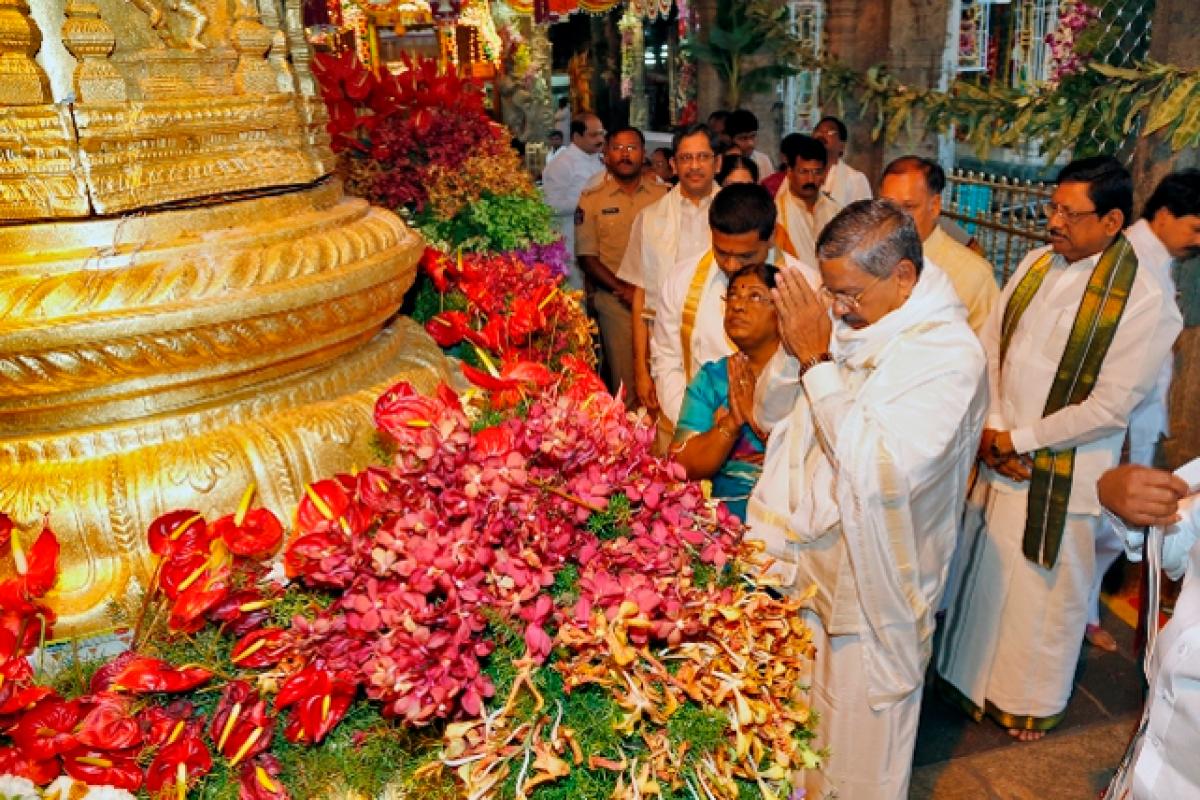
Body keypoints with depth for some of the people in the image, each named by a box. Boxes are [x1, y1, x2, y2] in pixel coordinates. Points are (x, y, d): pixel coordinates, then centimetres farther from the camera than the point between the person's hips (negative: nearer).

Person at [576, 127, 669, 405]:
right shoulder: (592, 199, 5)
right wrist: (622, 289, -9)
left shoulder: (662, 194, 9)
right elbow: (586, 256, 1)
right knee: (624, 377, 0)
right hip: (614, 301, -1)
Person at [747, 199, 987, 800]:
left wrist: (817, 360, -27)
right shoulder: (848, 322, -2)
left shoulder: (951, 356, -21)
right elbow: (773, 415, 6)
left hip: (869, 589, -6)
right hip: (800, 567, 6)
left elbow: (881, 469, -32)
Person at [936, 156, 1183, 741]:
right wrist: (992, 428, -7)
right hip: (998, 454, 5)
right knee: (983, 570, 19)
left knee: (1043, 588, 12)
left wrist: (1020, 441, -14)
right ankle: (972, 677, 42)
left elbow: (1109, 408, -18)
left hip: (1062, 473, -5)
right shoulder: (1036, 264, 1)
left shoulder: (1144, 300, -16)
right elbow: (990, 344, 4)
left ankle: (1031, 702, 36)